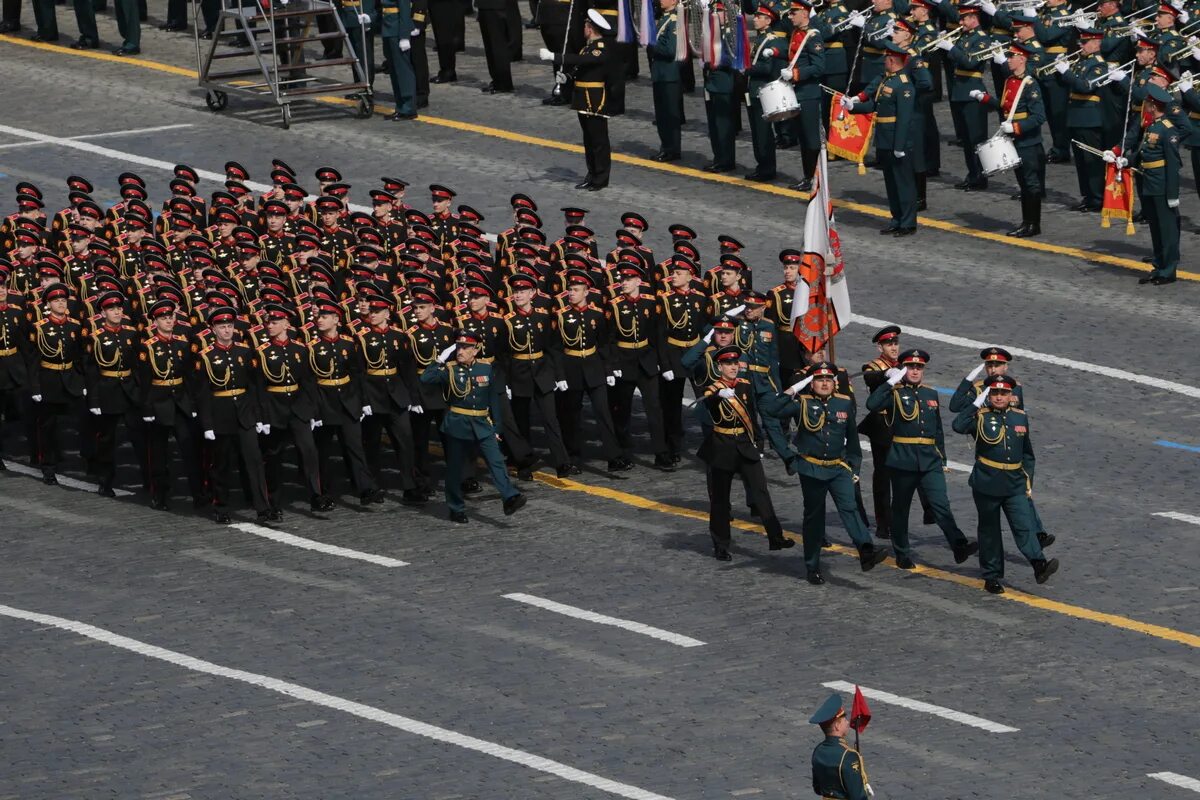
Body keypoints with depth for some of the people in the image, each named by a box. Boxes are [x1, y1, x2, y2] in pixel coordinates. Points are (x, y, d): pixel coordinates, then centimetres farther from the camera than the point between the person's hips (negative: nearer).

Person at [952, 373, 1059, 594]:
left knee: (1025, 525, -13)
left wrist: (1028, 482, 13)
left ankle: (1038, 564, -25)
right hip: (987, 484, -2)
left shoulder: (1020, 418, 9)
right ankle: (992, 576, 14)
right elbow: (959, 426, -25)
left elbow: (1027, 454, 17)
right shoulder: (981, 417, -3)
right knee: (989, 531, 7)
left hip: (1015, 485, 2)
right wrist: (977, 404, -22)